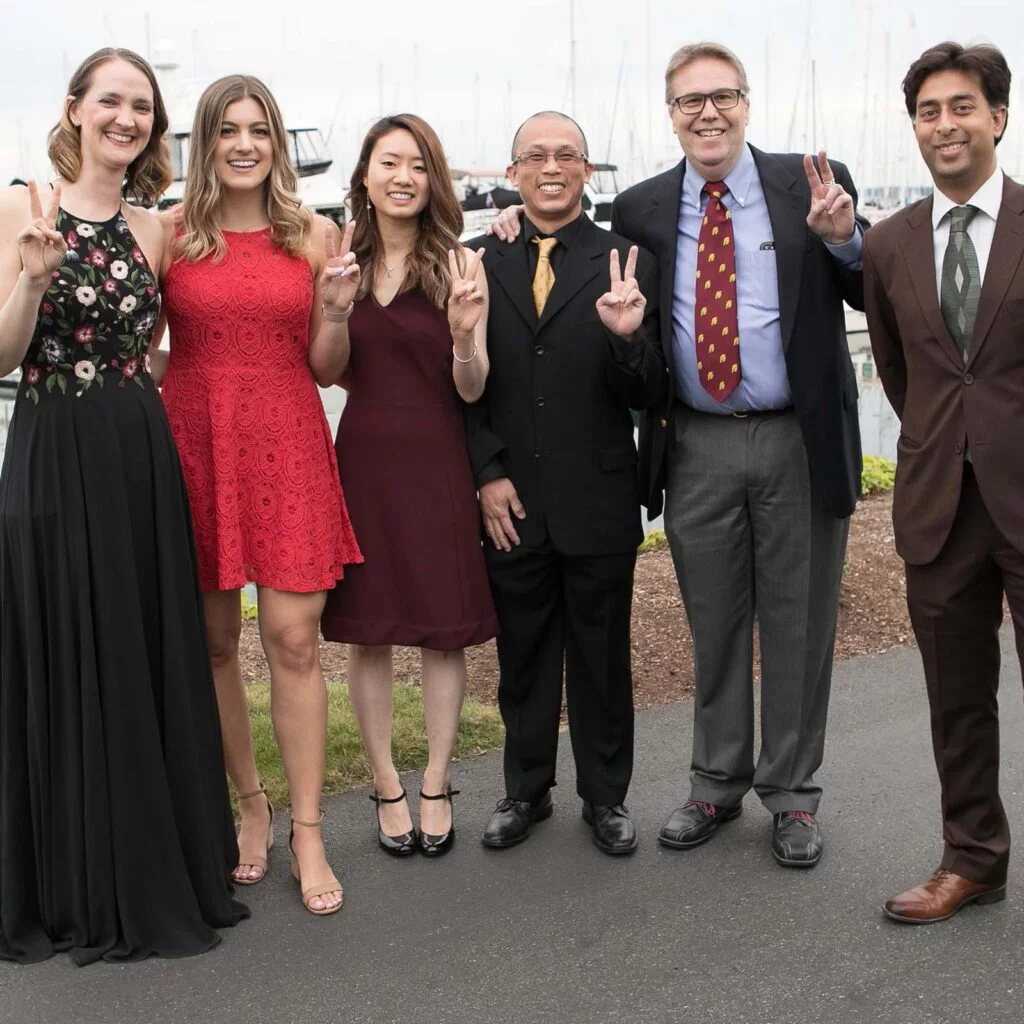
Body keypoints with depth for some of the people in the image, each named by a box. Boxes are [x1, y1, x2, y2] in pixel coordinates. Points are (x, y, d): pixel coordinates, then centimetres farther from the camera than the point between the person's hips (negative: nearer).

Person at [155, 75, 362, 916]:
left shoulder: (314, 236, 6)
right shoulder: (171, 234, 4)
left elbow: (322, 367, 7)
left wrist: (336, 311, -9)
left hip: (286, 445, 0)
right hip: (194, 444, 1)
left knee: (294, 641, -4)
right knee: (212, 641, 7)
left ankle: (308, 834, 6)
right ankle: (251, 802, 26)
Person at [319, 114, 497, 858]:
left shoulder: (457, 265, -4)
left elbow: (472, 390, -6)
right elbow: (334, 373, 8)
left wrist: (464, 333, -26)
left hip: (438, 462, -2)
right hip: (364, 457, 2)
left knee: (443, 629, 5)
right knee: (368, 630, 6)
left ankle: (437, 786, 19)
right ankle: (388, 788, 20)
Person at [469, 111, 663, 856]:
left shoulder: (625, 264, -2)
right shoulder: (482, 263, 3)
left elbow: (646, 396, -6)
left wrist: (627, 336, -25)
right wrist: (488, 475, -3)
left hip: (599, 503, -1)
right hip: (512, 503, 2)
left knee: (602, 657, 11)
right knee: (522, 655, 14)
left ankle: (606, 795, 28)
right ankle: (527, 790, 31)